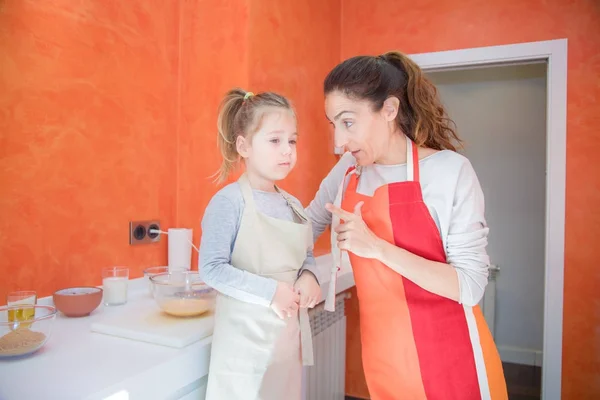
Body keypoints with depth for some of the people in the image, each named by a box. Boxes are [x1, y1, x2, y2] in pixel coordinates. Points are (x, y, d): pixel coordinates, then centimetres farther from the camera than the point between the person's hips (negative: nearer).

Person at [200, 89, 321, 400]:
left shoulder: (293, 205, 5)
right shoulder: (229, 201, -15)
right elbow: (212, 268, -19)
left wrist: (309, 276, -7)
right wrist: (270, 292, -22)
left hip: (289, 334, 7)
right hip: (246, 337, -6)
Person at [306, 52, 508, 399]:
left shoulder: (450, 171, -16)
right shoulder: (348, 170, -2)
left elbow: (470, 286, -19)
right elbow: (307, 226, 13)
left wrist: (377, 246, -27)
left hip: (449, 356, -4)